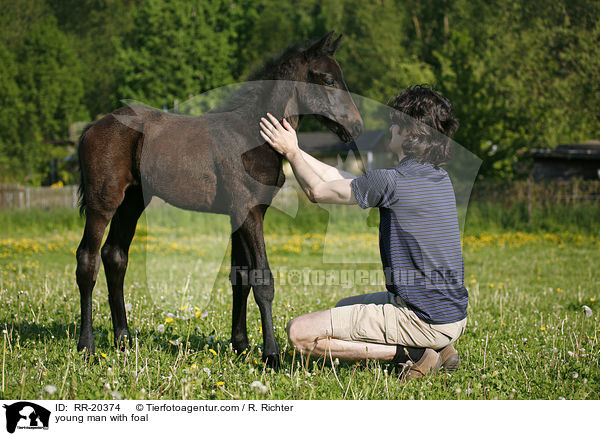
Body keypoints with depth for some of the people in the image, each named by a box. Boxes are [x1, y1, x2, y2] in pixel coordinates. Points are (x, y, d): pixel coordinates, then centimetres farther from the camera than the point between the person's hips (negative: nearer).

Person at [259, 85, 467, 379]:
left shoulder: (392, 181, -18)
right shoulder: (439, 178, 9)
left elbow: (317, 191, -3)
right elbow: (343, 180, 17)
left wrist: (292, 152, 12)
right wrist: (293, 149, 20)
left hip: (423, 320, -9)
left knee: (300, 334, -7)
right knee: (343, 308, 32)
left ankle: (408, 354, -10)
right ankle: (438, 350, 14)